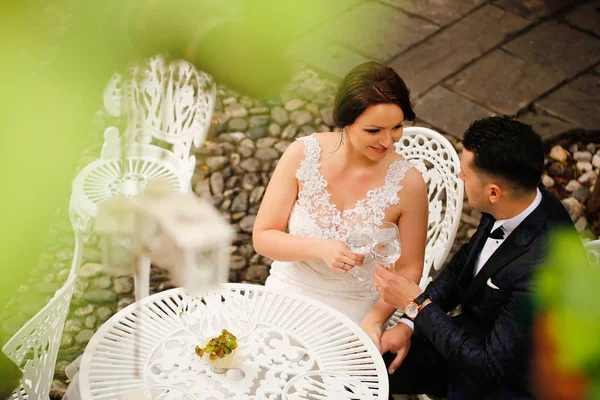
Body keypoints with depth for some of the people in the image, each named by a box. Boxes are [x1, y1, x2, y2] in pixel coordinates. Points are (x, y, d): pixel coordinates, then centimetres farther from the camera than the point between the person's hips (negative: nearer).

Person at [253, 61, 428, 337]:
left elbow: (408, 270, -3)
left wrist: (374, 320, -20)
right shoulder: (302, 155, -11)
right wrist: (320, 248, -24)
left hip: (355, 312, -1)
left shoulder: (408, 183, -13)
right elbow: (263, 237, -5)